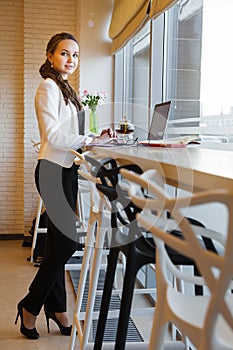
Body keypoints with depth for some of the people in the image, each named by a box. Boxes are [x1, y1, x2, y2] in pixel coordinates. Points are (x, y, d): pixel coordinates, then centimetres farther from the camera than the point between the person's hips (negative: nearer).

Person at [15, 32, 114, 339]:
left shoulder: (65, 88, 19)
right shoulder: (48, 87, -9)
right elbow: (53, 135, -18)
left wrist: (95, 137, 2)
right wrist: (91, 140, -18)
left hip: (66, 170, 9)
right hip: (53, 171, -9)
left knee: (59, 242, 12)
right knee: (67, 241, -8)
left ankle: (56, 308, 22)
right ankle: (30, 307, 9)